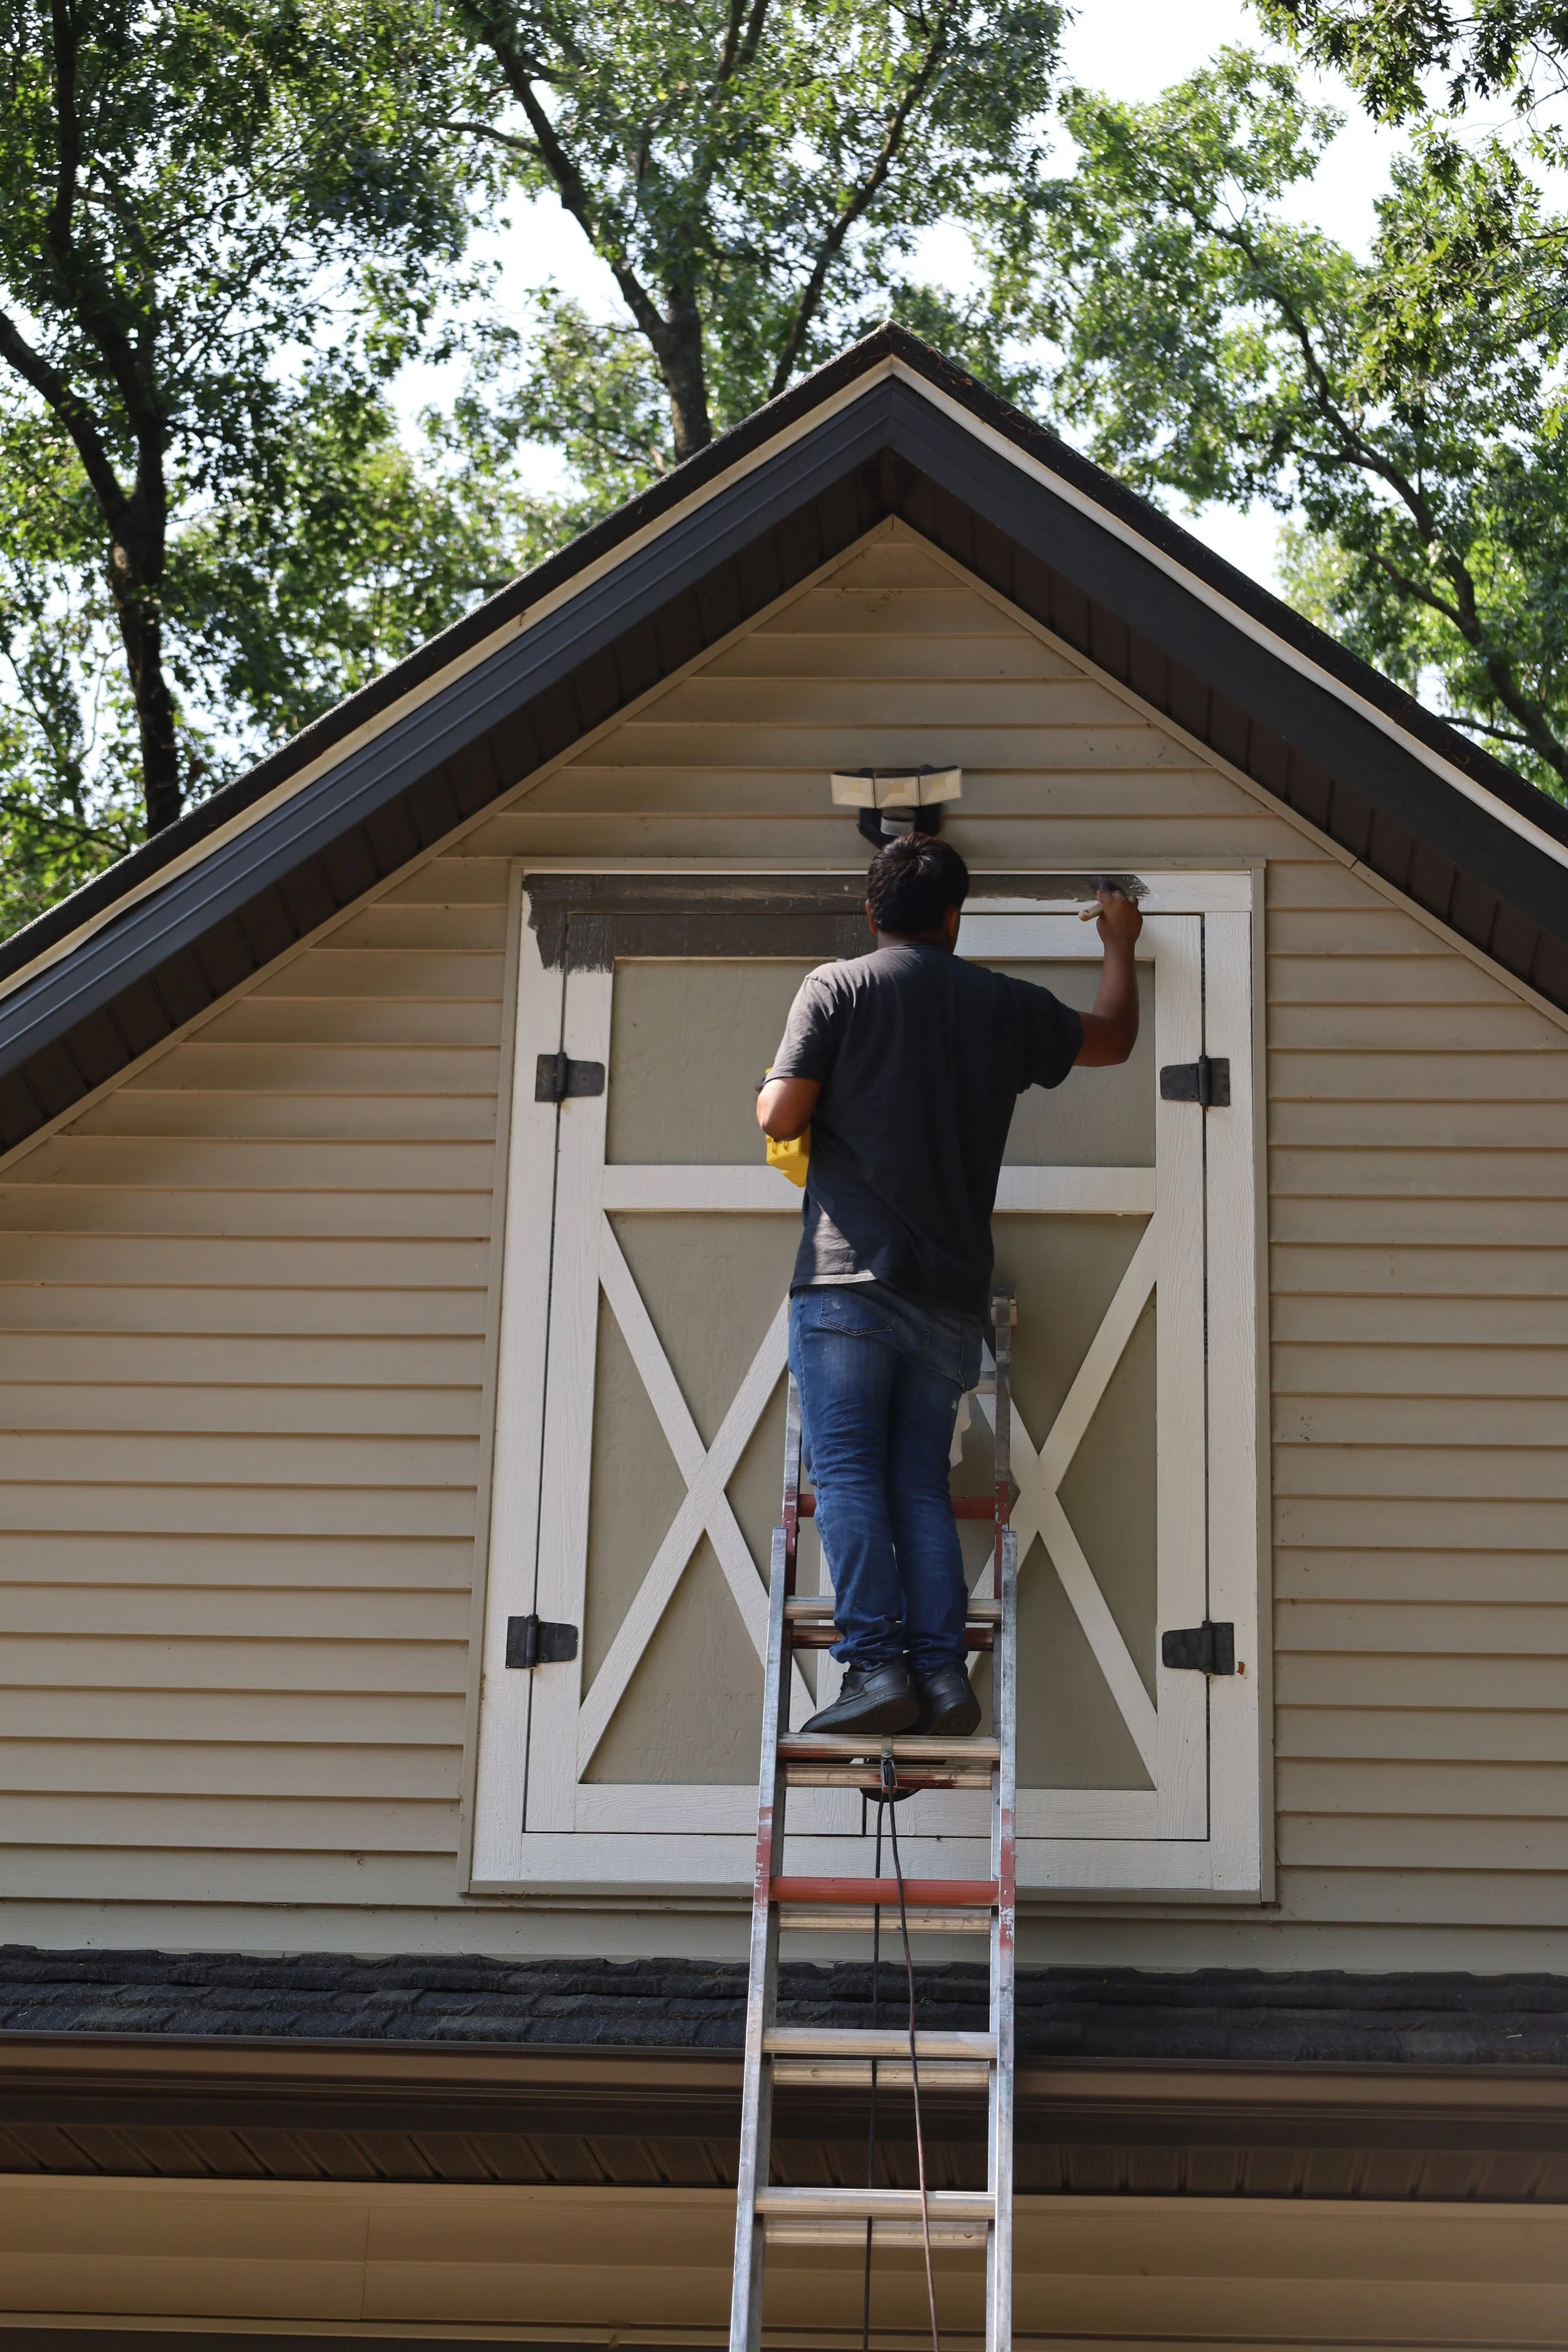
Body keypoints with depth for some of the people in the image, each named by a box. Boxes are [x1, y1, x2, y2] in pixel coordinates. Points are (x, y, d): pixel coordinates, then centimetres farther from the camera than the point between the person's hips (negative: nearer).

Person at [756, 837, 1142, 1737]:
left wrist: (770, 1090, 18)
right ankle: (943, 1672, 0)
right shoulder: (1005, 1003, 11)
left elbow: (780, 1119, -6)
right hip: (953, 1292, 4)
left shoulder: (837, 987, -1)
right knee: (922, 1483, 9)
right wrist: (1121, 945, 45)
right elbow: (1113, 1039, 28)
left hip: (849, 1276, -4)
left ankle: (877, 1666, -11)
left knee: (848, 1471, -3)